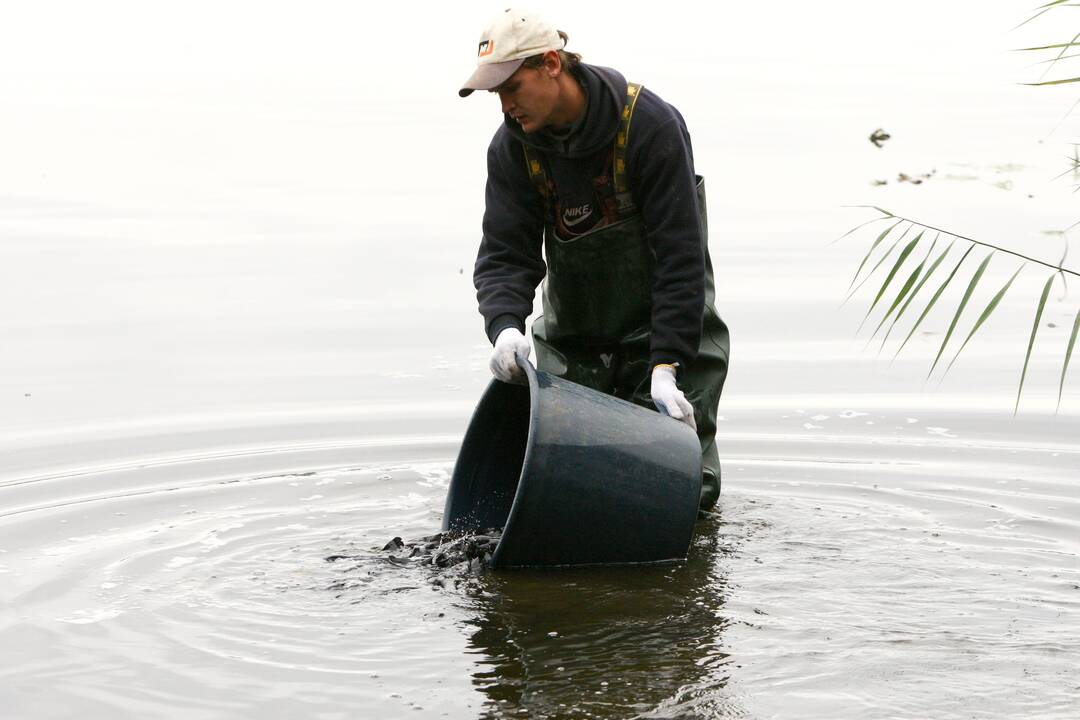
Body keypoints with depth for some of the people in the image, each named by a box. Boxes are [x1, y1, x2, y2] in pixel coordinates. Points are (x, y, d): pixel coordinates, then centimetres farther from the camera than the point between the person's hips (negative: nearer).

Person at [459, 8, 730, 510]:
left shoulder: (651, 124, -21)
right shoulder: (512, 148, -7)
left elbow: (681, 256, -22)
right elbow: (504, 254, -9)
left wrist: (666, 365, -28)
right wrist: (505, 327, -31)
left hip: (660, 327, -4)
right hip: (572, 343, 4)